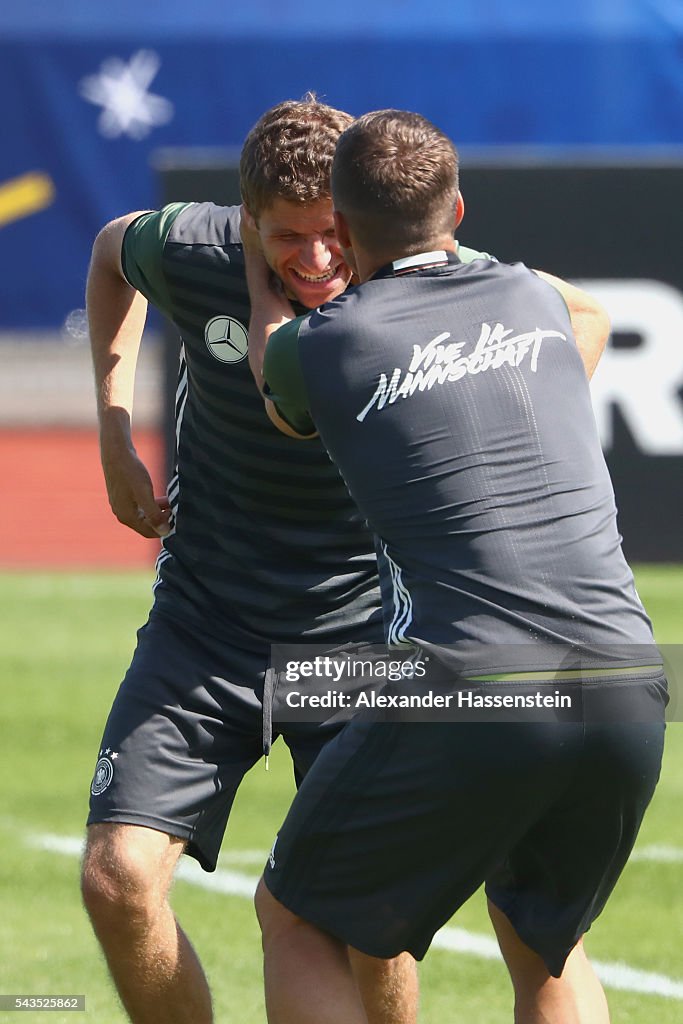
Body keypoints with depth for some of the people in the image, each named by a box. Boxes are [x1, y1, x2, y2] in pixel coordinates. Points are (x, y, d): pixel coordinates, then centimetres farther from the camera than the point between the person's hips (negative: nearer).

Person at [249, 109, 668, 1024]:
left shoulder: (321, 344, 5)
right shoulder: (536, 299, 17)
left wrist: (259, 263, 47)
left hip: (474, 695, -4)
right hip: (625, 688, 4)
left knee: (296, 920, 15)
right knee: (542, 942, 26)